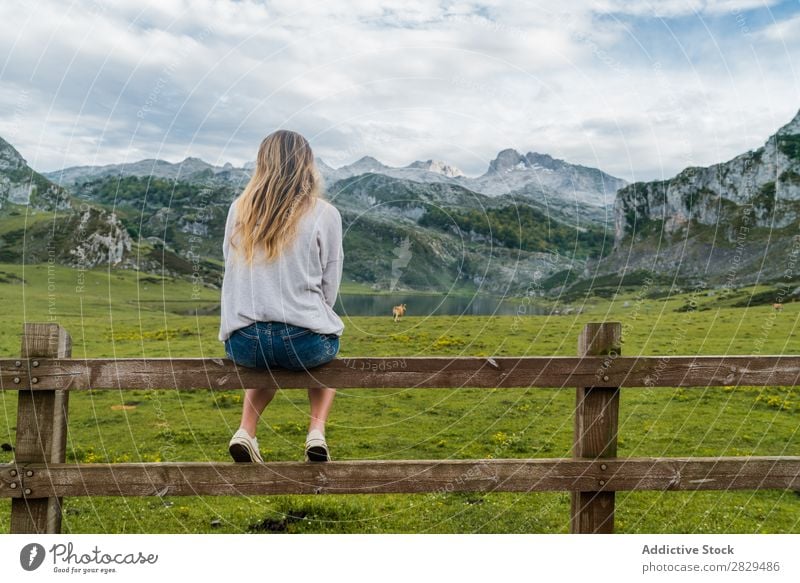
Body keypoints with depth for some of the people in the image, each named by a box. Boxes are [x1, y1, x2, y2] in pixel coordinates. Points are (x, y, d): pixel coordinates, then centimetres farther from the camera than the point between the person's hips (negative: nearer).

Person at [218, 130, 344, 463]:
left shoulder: (239, 209, 6)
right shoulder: (325, 214, -3)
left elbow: (231, 271, 14)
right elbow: (329, 290, 1)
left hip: (242, 343, 3)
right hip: (304, 343, -3)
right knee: (326, 347, 34)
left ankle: (246, 431, 19)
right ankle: (317, 431, 16)